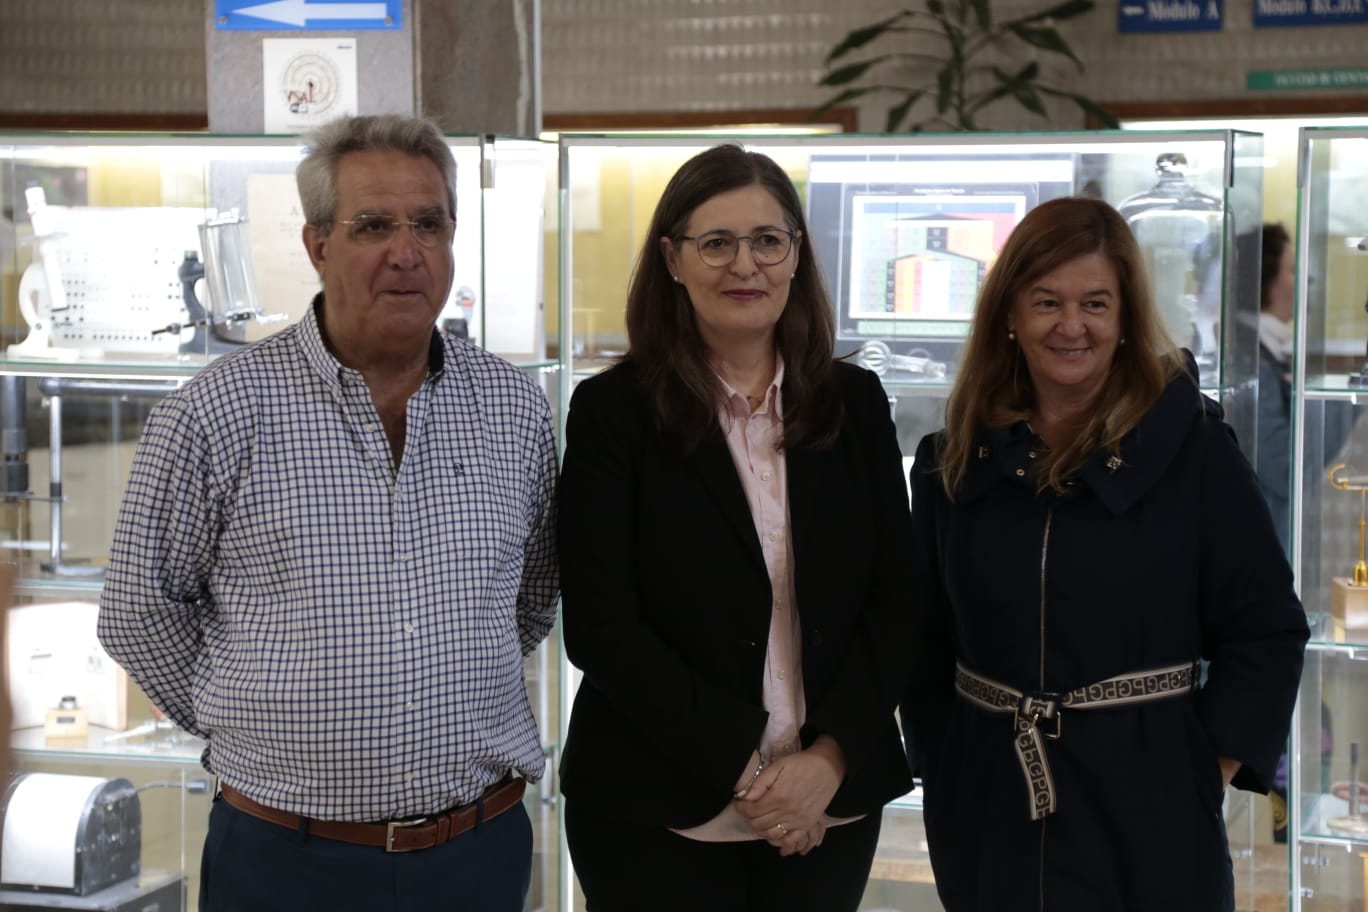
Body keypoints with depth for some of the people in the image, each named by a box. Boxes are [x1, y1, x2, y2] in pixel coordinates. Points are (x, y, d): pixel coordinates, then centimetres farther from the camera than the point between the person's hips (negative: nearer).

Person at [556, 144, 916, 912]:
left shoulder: (855, 403, 5)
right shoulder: (612, 410, -5)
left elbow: (897, 601, 3)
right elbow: (600, 625, -9)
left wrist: (831, 759, -9)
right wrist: (741, 764, -14)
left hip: (830, 805, 3)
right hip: (658, 815, -2)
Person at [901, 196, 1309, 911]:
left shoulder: (1191, 446, -4)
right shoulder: (956, 458, 5)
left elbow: (1265, 631, -4)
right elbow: (924, 637, 11)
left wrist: (1208, 773, -9)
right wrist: (941, 766, 4)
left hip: (1148, 816, -2)